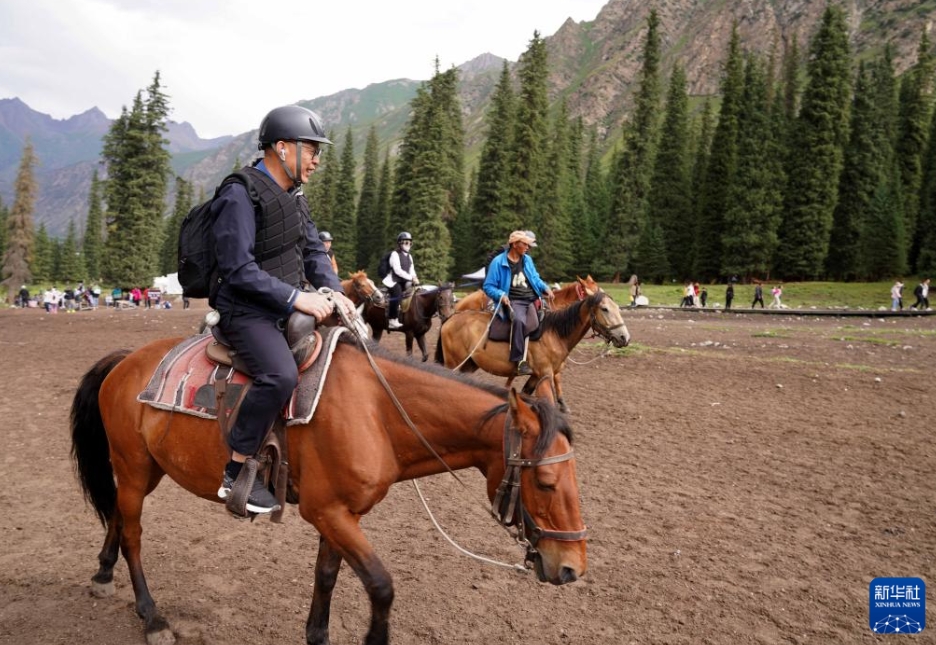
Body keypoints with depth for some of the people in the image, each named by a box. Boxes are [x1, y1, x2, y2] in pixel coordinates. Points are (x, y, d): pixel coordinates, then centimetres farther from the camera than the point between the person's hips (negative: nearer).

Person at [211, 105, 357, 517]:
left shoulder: (293, 196, 13)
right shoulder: (241, 196, -15)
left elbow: (314, 251, 16)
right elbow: (239, 270, -21)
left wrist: (333, 291, -3)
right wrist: (297, 298, -25)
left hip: (288, 308, 10)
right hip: (246, 311, -9)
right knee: (281, 375, -32)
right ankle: (236, 475, -18)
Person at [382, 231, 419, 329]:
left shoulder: (409, 256, 15)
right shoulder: (395, 254, -9)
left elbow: (411, 269, 9)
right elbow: (397, 270, -19)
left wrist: (414, 278, -14)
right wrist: (411, 278, -24)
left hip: (405, 281, 8)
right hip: (394, 281, -8)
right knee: (397, 295, -30)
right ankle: (392, 320, -29)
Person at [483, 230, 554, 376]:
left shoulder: (527, 260, 16)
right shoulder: (498, 262, -2)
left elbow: (535, 279, 25)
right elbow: (488, 286, 0)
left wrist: (546, 288, 4)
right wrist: (501, 295, -19)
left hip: (533, 299, 7)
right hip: (514, 301, -7)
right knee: (519, 320, -37)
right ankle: (520, 361, -36)